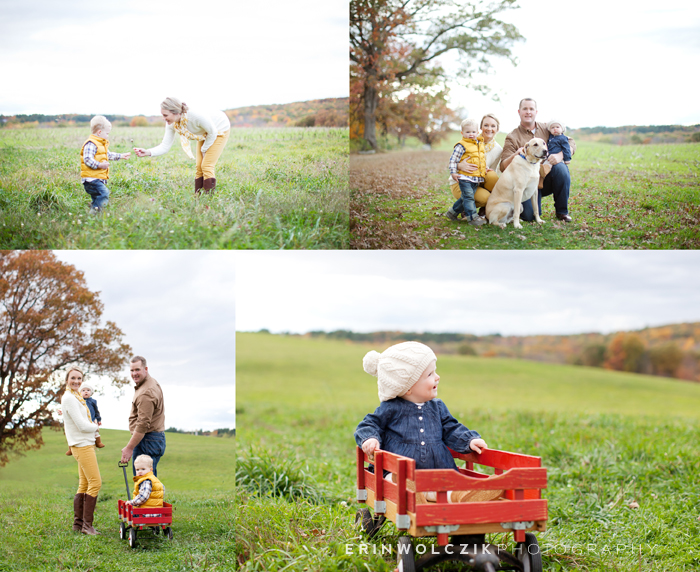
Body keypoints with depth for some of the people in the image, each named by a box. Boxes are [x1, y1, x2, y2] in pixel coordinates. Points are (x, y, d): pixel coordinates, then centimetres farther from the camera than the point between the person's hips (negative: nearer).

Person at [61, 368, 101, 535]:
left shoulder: (75, 397, 16)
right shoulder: (69, 398, -15)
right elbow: (82, 426, -19)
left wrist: (92, 426, 7)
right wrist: (95, 426, 0)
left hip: (86, 444, 10)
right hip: (82, 445, -10)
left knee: (84, 485, 12)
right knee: (95, 482, -12)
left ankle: (78, 524, 16)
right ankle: (86, 524, -9)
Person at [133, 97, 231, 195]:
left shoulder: (196, 116, -43)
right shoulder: (172, 124, -22)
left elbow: (213, 133, -28)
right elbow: (165, 146, -20)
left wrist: (204, 149, -14)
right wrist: (148, 152, -37)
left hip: (220, 130, -6)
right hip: (204, 134, 6)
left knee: (207, 166, -11)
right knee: (199, 167, 5)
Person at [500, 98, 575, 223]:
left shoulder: (547, 129, 8)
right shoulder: (512, 137, -1)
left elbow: (571, 144, 5)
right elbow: (503, 167, -10)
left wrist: (560, 155, -16)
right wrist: (515, 155, -32)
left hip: (548, 178, 3)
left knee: (560, 168, -30)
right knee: (529, 215, -25)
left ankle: (562, 211, -13)